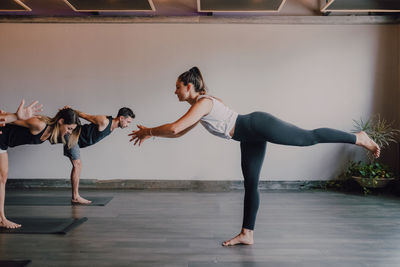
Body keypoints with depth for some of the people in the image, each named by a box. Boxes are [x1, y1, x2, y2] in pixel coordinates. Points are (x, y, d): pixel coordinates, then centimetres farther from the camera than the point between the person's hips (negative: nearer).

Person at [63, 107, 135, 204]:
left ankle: (75, 197, 13)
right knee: (77, 164, -12)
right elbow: (83, 115, -19)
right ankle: (75, 197, -9)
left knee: (77, 165, 9)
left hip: (77, 140, 10)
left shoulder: (112, 128, 2)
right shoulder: (104, 121, -28)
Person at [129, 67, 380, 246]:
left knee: (310, 136, -3)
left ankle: (359, 138, 16)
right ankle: (247, 234, 15)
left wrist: (149, 131, -10)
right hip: (251, 138, 10)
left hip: (259, 126, -10)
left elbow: (175, 128, -27)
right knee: (250, 184, 9)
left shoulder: (203, 103, -17)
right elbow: (180, 132, 21)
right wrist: (149, 134, 16)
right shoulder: (198, 107, 13)